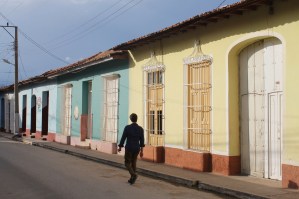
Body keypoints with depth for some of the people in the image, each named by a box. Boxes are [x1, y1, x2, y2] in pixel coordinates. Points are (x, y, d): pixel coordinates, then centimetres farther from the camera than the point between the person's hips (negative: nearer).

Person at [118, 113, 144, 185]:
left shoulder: (127, 127, -12)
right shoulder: (140, 129, -3)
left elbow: (123, 138, -7)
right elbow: (142, 141, 0)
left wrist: (120, 147, 9)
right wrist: (141, 151, 9)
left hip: (129, 148, -3)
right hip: (137, 149, 4)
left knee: (127, 163, 8)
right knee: (133, 163, 18)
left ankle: (133, 175, -17)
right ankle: (132, 179, 19)